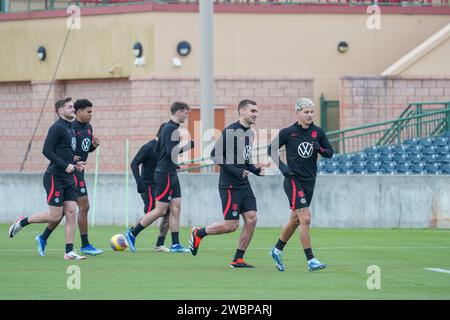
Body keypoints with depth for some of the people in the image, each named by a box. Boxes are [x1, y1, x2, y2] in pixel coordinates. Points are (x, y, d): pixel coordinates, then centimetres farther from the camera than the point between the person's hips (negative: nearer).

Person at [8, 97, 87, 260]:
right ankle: (22, 222, 13)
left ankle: (69, 252, 0)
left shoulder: (70, 129, 16)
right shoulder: (57, 128, -12)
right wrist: (65, 165, -22)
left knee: (71, 212, 0)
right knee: (55, 216, -6)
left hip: (68, 178, 8)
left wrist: (75, 163, 9)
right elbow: (47, 150, -19)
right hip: (54, 177, -8)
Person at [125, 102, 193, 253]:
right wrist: (188, 145, -17)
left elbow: (157, 149, 20)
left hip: (171, 174, 10)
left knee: (176, 208, 5)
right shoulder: (171, 128, -15)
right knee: (160, 210, -6)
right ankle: (132, 233, 3)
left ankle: (175, 244, 4)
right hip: (165, 174, -10)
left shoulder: (168, 127, 15)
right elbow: (171, 151, -23)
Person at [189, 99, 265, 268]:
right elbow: (215, 154, -17)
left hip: (244, 184, 8)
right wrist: (236, 172, -21)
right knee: (231, 225, -7)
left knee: (251, 219, -2)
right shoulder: (231, 131, -14)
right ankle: (198, 233, 16)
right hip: (230, 185, -8)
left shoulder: (250, 134, 13)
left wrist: (256, 170, 7)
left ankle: (238, 259, 6)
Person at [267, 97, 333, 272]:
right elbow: (271, 149, 3)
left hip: (309, 181, 5)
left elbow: (330, 152, 9)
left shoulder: (318, 132, 4)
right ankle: (311, 261, -14)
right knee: (305, 218, -15)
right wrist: (282, 166, -10)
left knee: (295, 219, 16)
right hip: (294, 180, -5)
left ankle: (277, 250, 36)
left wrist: (320, 149, -13)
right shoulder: (288, 132, -6)